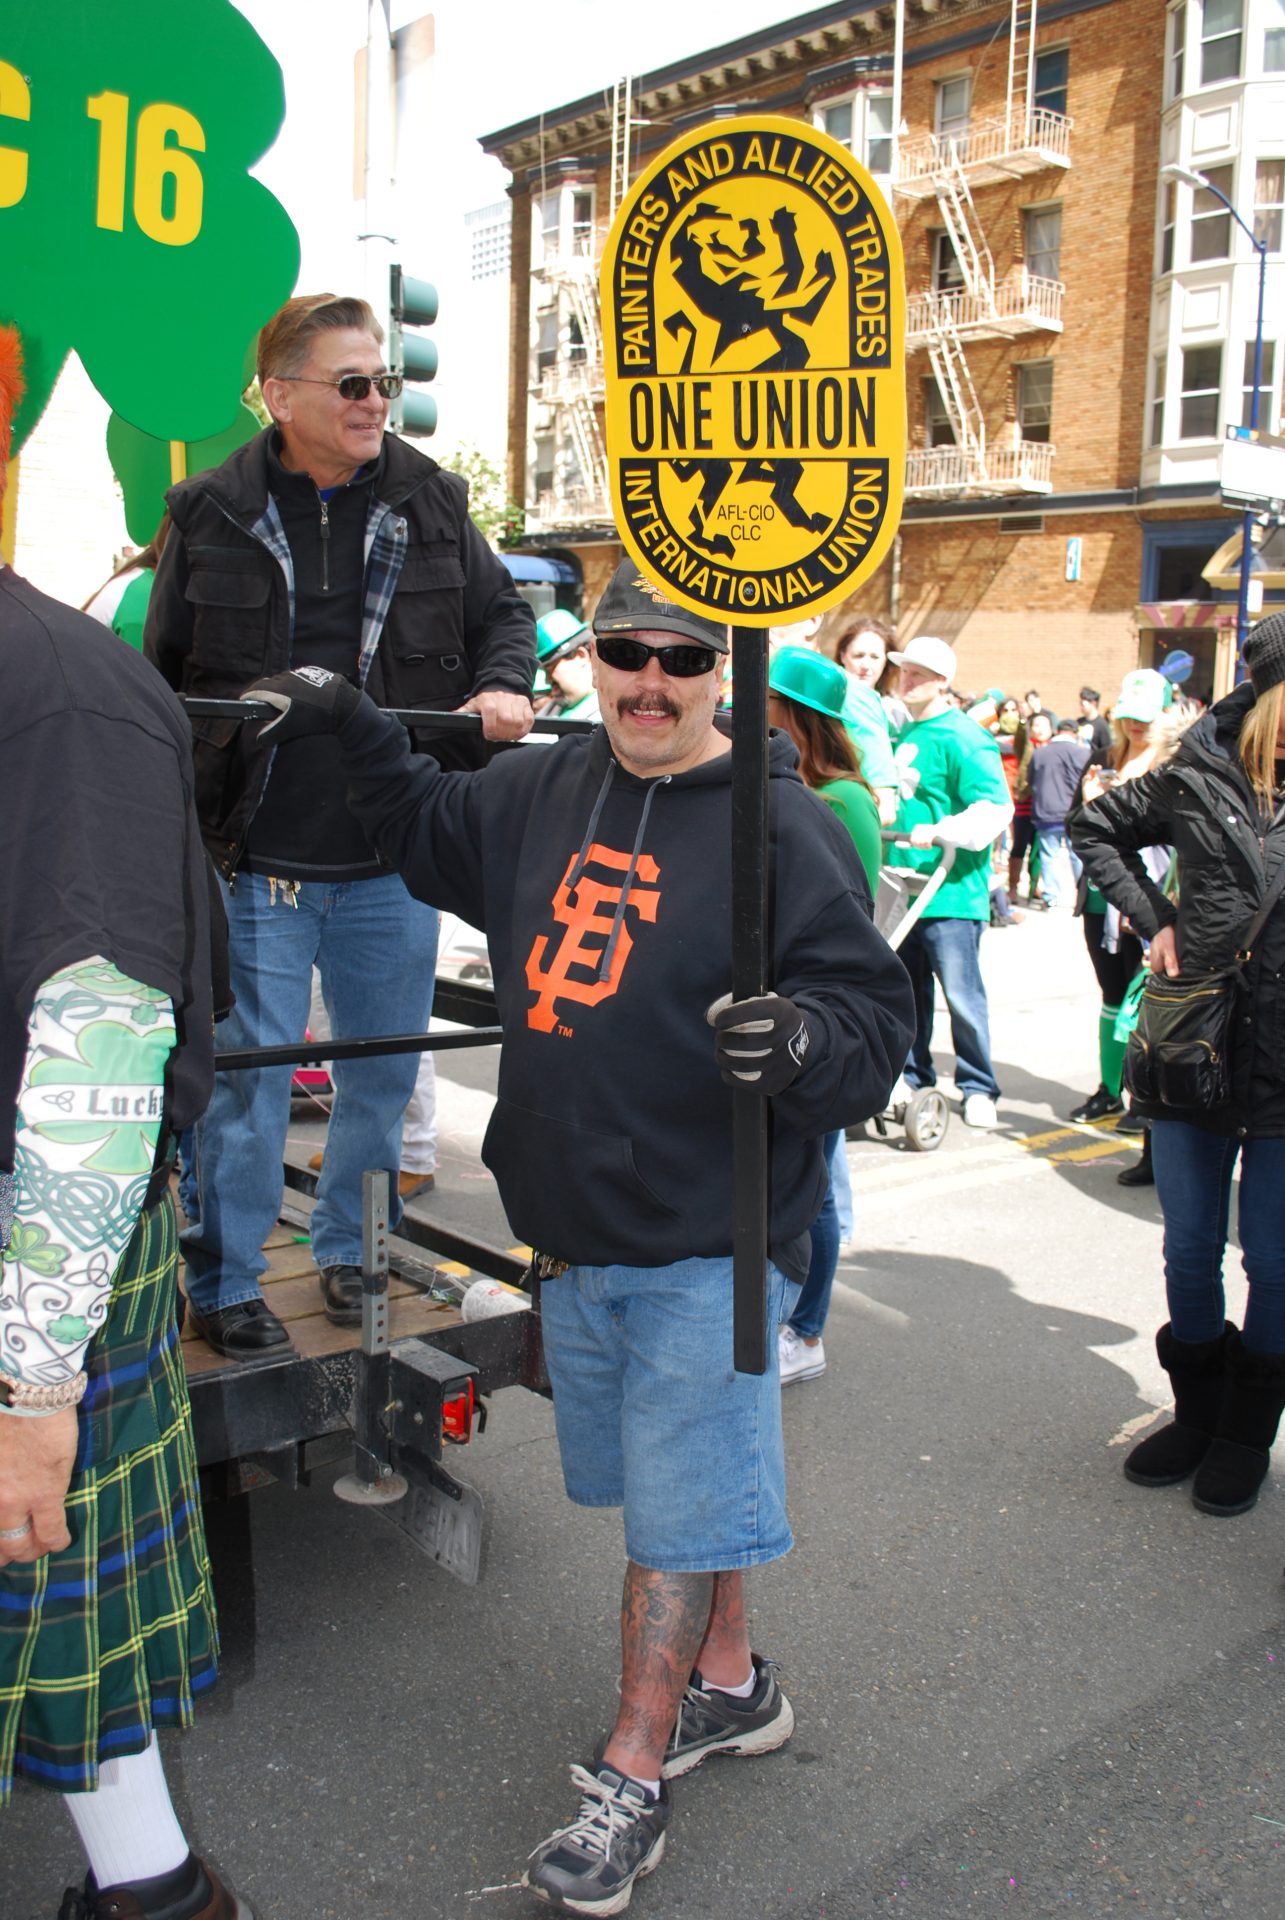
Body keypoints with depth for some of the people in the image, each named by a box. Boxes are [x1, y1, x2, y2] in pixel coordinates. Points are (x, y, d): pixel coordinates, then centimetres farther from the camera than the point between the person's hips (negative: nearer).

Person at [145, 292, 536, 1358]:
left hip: (394, 859, 3)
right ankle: (223, 1281, 22)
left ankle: (350, 1250, 34)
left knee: (385, 1069, 13)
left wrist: (504, 686, -5)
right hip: (257, 862, -2)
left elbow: (502, 610, 16)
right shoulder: (213, 514, 1)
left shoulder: (429, 501, 6)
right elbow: (162, 677, 5)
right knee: (247, 1076, 4)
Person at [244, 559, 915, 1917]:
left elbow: (875, 1017, -15)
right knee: (677, 1483, 21)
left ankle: (631, 1779, 22)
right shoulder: (539, 794, 5)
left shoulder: (782, 827, -13)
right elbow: (423, 829, 25)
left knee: (674, 1510, 4)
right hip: (572, 1231, 6)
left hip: (707, 1241, -6)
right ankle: (730, 1687, 42)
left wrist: (805, 1041, -36)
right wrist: (344, 720, 14)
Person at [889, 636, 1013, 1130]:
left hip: (951, 892, -8)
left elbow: (996, 808, -20)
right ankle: (913, 1078, 26)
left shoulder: (962, 738, -11)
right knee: (907, 991, 14)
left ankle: (978, 1089, 8)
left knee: (962, 993, -3)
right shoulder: (905, 734, 14)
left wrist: (939, 832, -27)